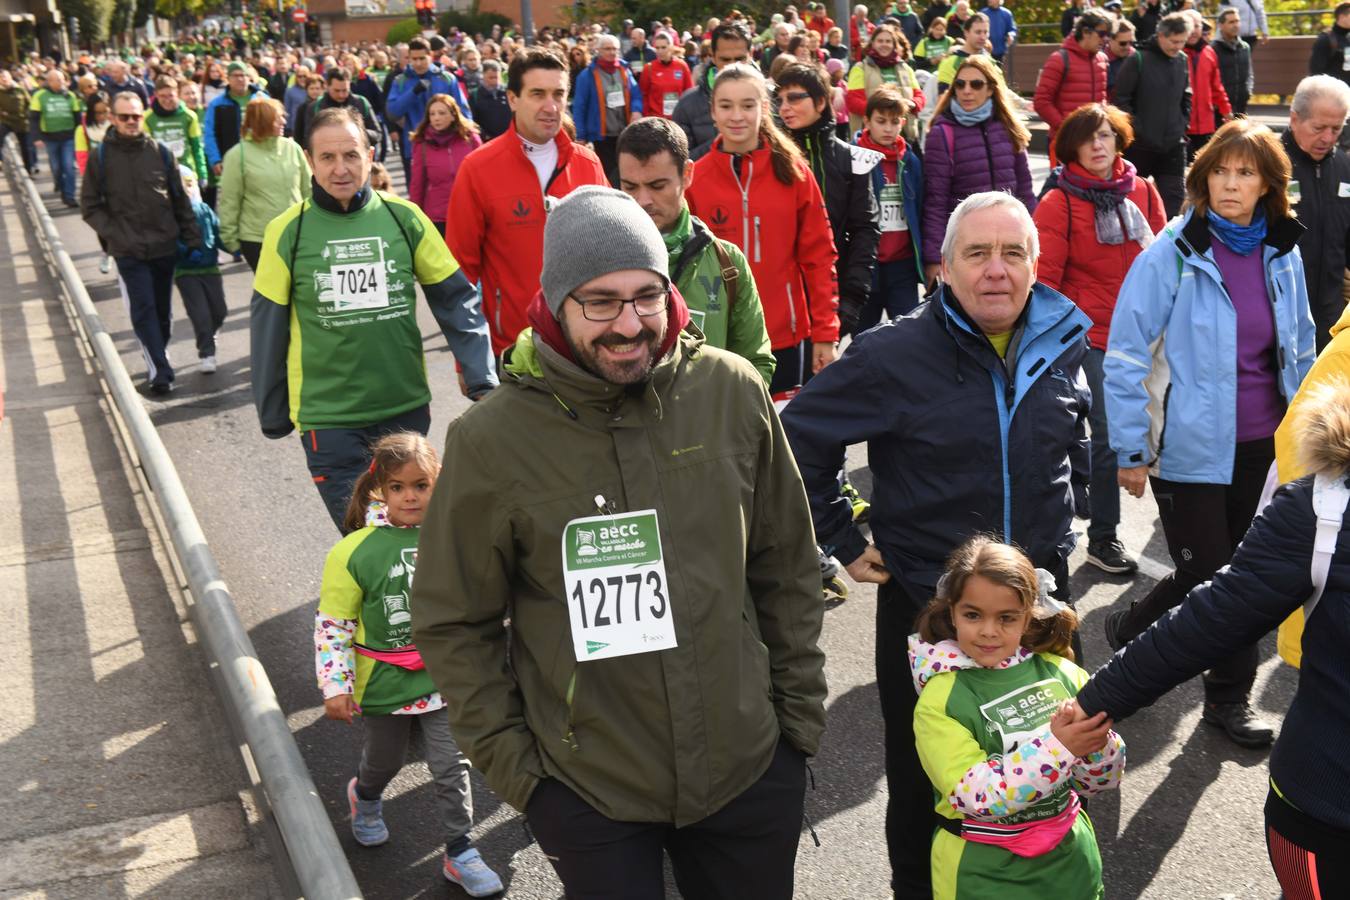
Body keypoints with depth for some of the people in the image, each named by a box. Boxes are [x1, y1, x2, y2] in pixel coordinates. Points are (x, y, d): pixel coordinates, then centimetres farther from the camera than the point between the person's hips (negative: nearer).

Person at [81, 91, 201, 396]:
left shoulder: (160, 152, 2)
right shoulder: (102, 156, -2)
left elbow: (180, 199, 9)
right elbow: (90, 207, 1)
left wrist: (192, 237, 5)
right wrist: (114, 234, -11)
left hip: (164, 246, 2)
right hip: (128, 251, -2)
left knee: (163, 310, 12)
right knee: (143, 311, -7)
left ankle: (158, 363, 27)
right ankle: (160, 371, -4)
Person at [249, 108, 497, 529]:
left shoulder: (404, 218, -3)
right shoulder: (287, 232, -6)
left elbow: (456, 299, 1)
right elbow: (268, 327, 2)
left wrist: (482, 381, -7)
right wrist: (272, 415, 7)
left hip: (407, 408, 2)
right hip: (328, 419, -2)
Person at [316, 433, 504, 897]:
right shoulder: (355, 552, -17)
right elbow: (331, 625, -11)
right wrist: (335, 686, -15)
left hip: (442, 678, 1)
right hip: (384, 683, -1)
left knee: (452, 767, 3)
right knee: (384, 760, 24)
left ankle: (460, 853, 21)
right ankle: (364, 797, 58)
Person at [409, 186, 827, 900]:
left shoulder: (733, 392, -7)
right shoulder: (491, 438, -13)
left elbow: (785, 569, 4)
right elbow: (452, 623, -3)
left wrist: (801, 710, 6)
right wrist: (510, 763, -4)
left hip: (750, 767, 2)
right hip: (588, 794, -2)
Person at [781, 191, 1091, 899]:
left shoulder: (1064, 343, 0)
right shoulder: (894, 355, -15)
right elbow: (798, 436, -8)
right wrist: (843, 543, -7)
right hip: (924, 601, -4)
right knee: (922, 784, 13)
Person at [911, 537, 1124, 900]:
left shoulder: (1058, 671, -6)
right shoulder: (940, 700, -15)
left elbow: (1100, 782, 0)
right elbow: (975, 797, -24)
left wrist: (1095, 742, -20)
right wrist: (1057, 747, -30)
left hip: (1070, 857, 4)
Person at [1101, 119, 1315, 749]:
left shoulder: (1282, 256, 2)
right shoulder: (1172, 254, -14)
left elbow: (1300, 352, 14)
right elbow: (1126, 355, -12)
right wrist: (1131, 449, -12)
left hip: (1261, 446, 5)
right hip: (1191, 447, -5)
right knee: (1205, 576, 0)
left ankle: (1229, 698, 28)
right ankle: (1129, 630, 29)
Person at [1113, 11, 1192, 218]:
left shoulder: (1183, 61, 6)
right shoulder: (1139, 59, -10)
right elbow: (1121, 98, -11)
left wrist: (1183, 125, 5)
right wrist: (1136, 129, -13)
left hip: (1174, 145, 4)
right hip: (1140, 144, -4)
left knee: (1174, 198, 3)